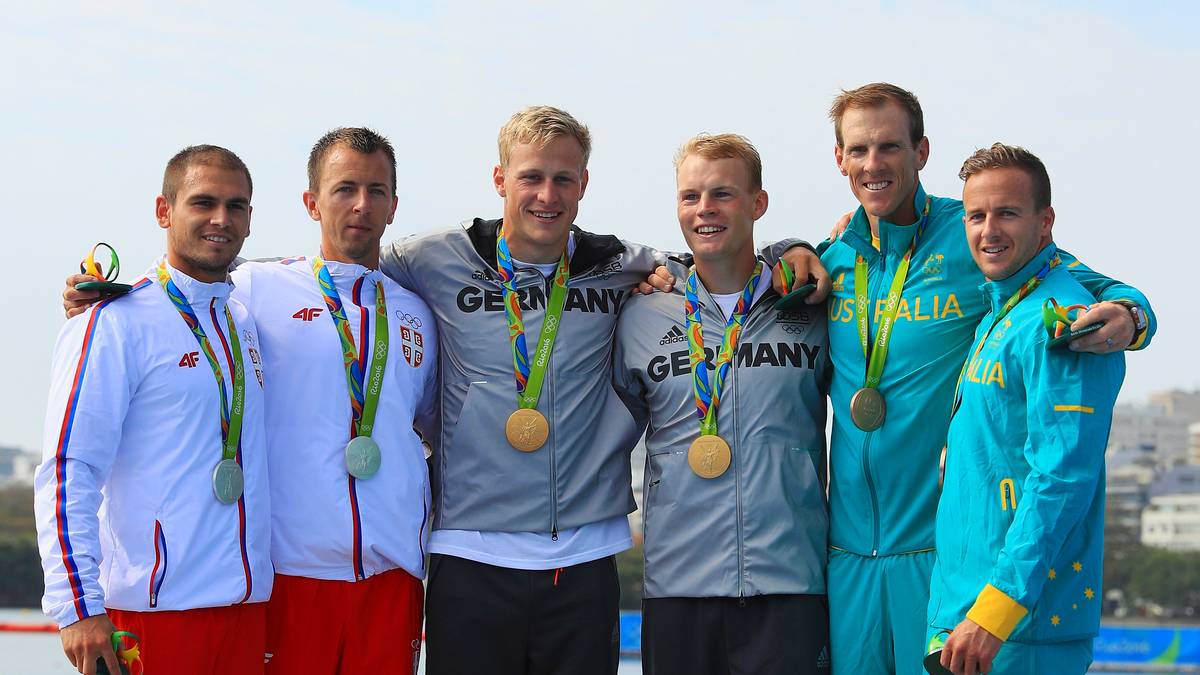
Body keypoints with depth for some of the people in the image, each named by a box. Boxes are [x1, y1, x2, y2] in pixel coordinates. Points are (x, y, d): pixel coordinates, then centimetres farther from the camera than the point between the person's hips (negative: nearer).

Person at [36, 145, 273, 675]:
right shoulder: (113, 323, -7)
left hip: (248, 606, 6)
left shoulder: (245, 323, 14)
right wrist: (78, 608, -20)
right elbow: (66, 474, -13)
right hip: (156, 607, -6)